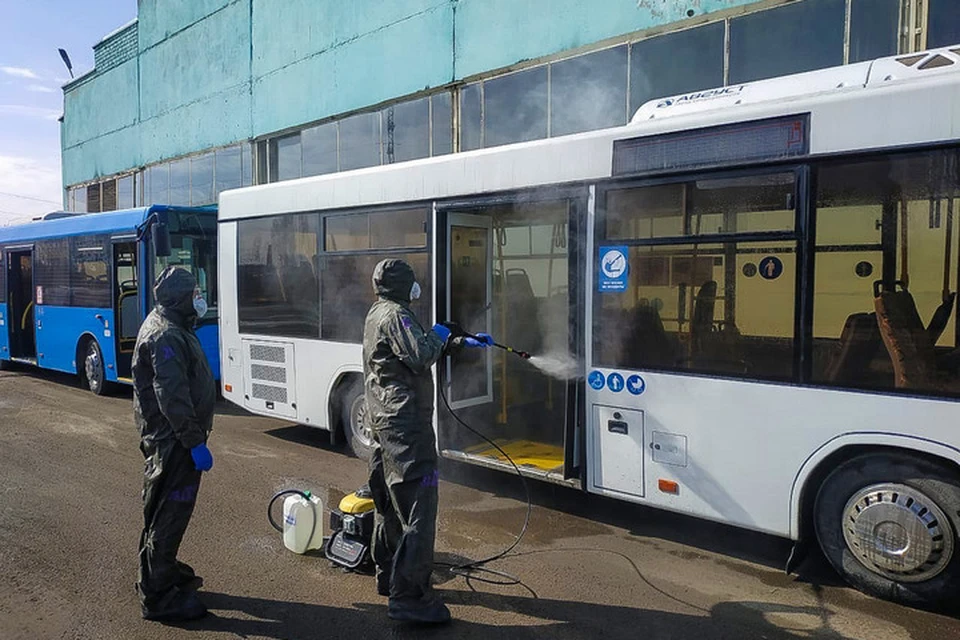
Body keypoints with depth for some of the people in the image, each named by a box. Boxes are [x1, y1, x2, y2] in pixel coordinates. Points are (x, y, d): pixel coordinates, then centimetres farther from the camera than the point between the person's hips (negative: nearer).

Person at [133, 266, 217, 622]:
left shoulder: (170, 327, 13)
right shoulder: (167, 337, -22)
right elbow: (173, 398, -28)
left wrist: (193, 437, 24)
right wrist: (196, 443, -26)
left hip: (167, 438, 11)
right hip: (173, 441, -11)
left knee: (165, 509, 22)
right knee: (169, 514, -2)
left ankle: (166, 571, 38)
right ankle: (158, 596, 9)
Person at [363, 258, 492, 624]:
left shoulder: (377, 314, 19)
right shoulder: (396, 315, -14)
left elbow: (420, 349, 24)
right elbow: (421, 357, -23)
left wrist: (463, 342, 19)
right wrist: (439, 335, -4)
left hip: (384, 420, 11)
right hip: (405, 422, -11)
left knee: (391, 501, 18)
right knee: (418, 504, -11)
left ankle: (389, 577, 29)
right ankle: (408, 597, -10)